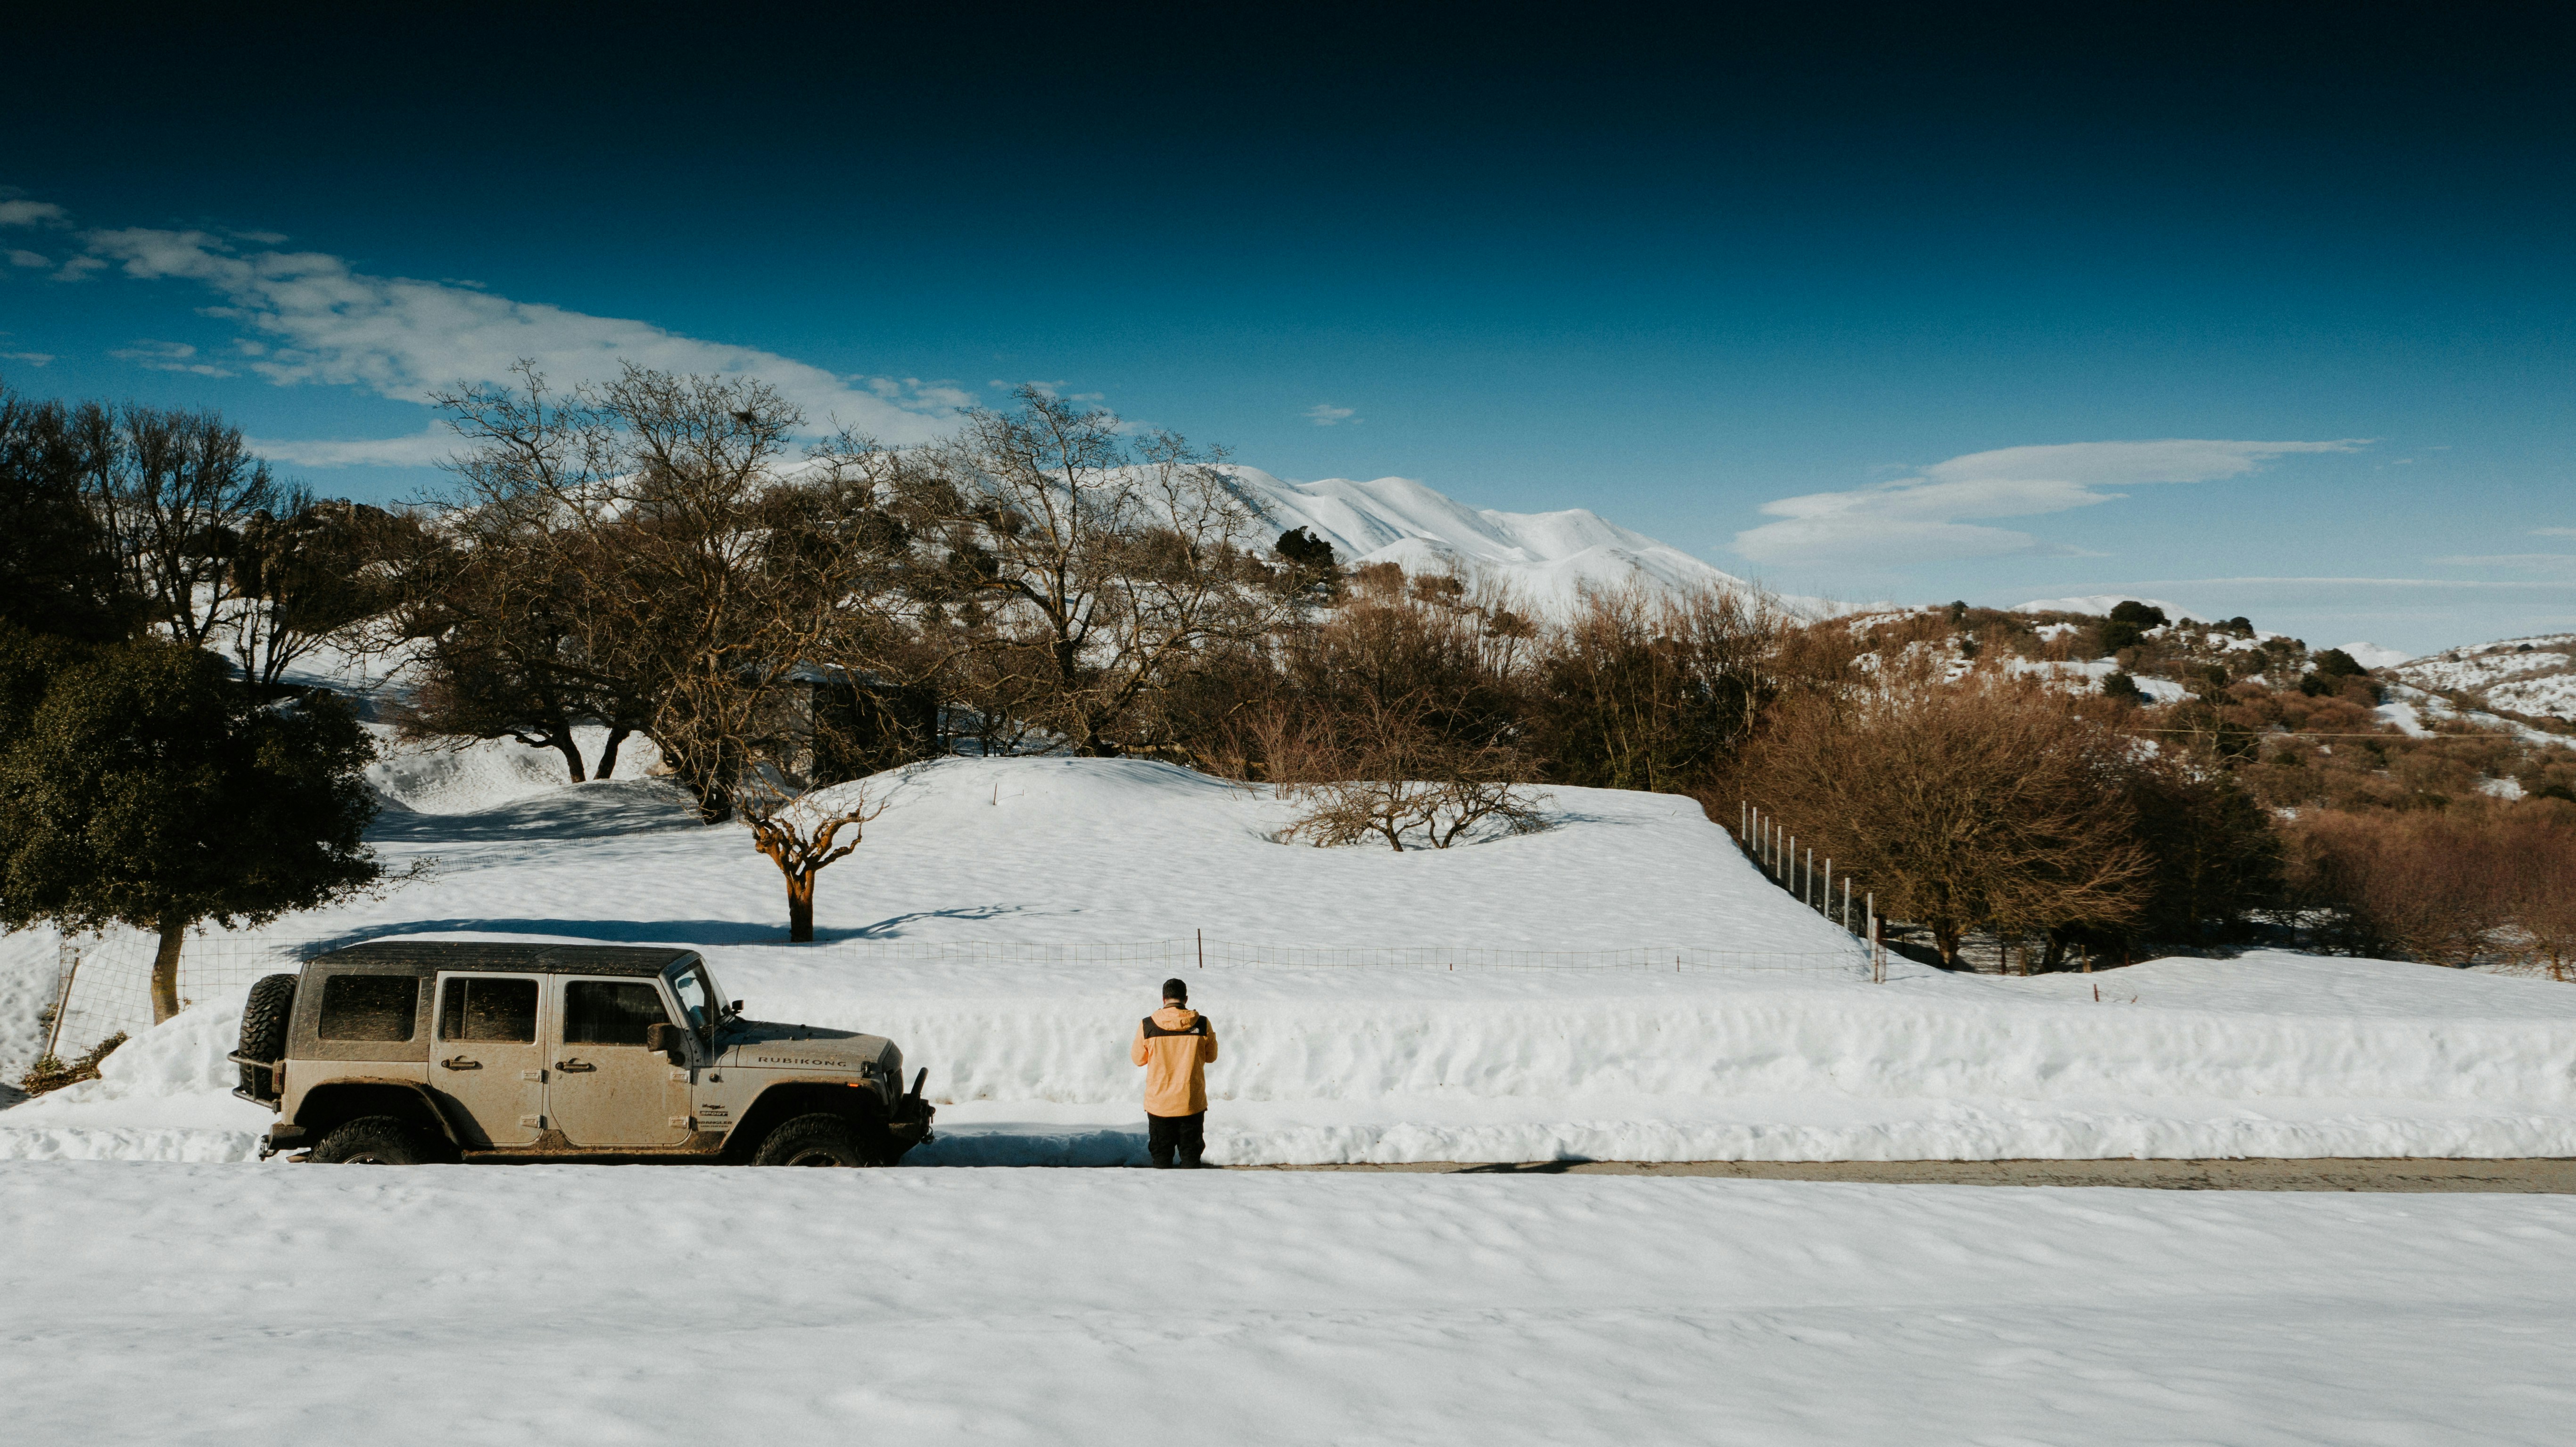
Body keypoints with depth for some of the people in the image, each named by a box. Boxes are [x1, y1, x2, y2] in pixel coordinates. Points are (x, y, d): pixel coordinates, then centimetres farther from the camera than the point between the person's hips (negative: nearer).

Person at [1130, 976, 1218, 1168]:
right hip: (1192, 1103, 0)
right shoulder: (1202, 1024, -8)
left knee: (1161, 1155, 11)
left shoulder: (1147, 1026, -9)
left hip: (1159, 1104, 0)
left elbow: (1138, 1059, 4)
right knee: (1191, 1155, 11)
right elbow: (1211, 1056, 7)